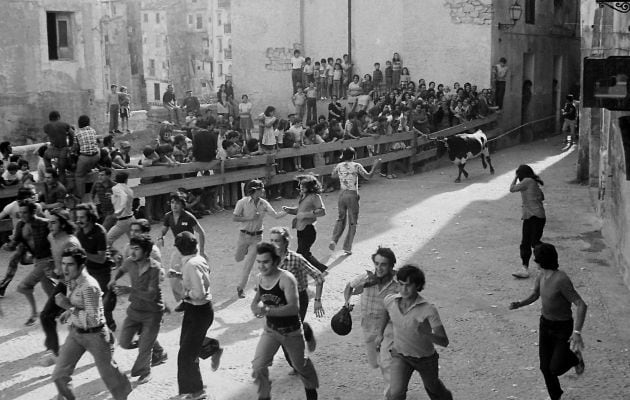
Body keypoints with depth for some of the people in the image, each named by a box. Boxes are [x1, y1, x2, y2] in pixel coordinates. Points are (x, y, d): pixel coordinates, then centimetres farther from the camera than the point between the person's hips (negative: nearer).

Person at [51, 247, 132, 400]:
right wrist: (69, 311, 5)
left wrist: (69, 306, -32)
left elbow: (92, 320, -31)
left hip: (95, 335, -7)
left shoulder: (89, 286, -28)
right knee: (59, 375, 5)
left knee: (107, 372, 14)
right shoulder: (72, 281, -3)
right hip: (76, 333, 7)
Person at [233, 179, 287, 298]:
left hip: (257, 237, 2)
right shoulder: (242, 202, -12)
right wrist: (250, 218, -20)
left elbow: (276, 215, -2)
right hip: (244, 235, -1)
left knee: (248, 264, -2)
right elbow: (234, 218, -12)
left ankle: (241, 288, 11)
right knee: (238, 259, 14)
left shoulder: (263, 203, -3)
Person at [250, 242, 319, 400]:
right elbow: (258, 297, 13)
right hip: (270, 330, 4)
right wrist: (256, 305, -10)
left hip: (292, 332, -4)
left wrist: (268, 310, -43)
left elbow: (294, 308, -36)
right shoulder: (261, 277, -6)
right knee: (258, 366, -13)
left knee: (300, 365, 19)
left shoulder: (286, 279, -27)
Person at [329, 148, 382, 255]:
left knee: (341, 219, 21)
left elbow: (333, 175, 20)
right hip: (352, 196, -4)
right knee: (352, 223, 8)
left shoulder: (339, 166, 3)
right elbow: (368, 176, -7)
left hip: (342, 195, 4)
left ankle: (334, 240, 3)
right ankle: (347, 247, 8)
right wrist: (375, 167, 4)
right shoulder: (356, 166, -9)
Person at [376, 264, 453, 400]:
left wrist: (425, 332, -54)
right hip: (401, 355, 2)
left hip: (425, 358, -1)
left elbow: (444, 342, -35)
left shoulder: (429, 310, -34)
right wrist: (381, 333, 15)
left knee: (433, 387, 27)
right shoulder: (390, 300, -22)